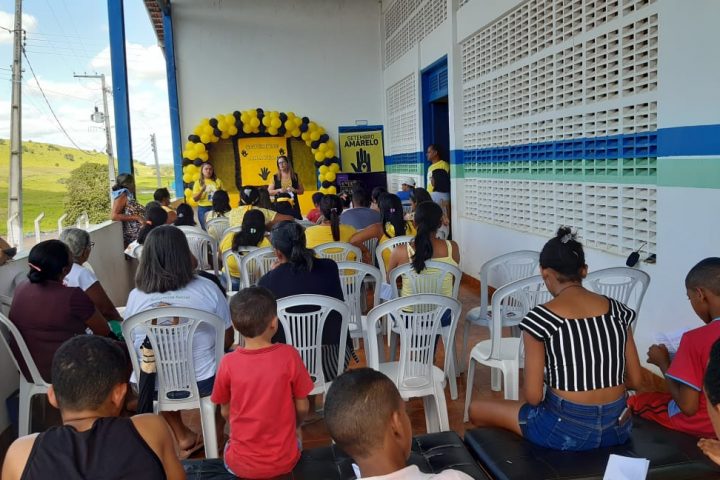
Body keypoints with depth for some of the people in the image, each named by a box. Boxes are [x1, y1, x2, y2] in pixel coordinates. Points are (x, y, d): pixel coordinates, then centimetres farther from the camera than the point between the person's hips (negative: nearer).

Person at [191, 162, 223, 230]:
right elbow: (195, 199, 0)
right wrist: (201, 190, -15)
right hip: (203, 209, 0)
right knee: (205, 228, 2)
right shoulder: (198, 183, 3)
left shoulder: (218, 181, 5)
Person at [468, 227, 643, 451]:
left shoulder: (540, 318, -15)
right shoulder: (618, 310, -1)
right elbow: (635, 380, 5)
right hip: (618, 427, 6)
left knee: (477, 410, 17)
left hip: (567, 430, -5)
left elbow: (533, 397, -14)